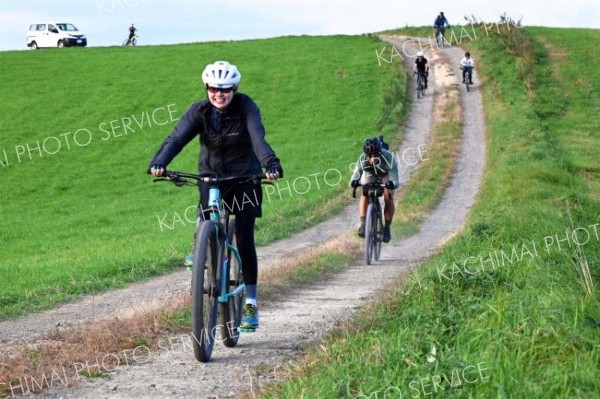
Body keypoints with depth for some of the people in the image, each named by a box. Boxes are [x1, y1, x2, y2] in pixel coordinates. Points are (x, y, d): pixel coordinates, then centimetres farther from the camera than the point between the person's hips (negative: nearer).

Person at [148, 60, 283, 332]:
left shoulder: (246, 108, -17)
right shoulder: (199, 111, -12)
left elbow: (258, 138, -32)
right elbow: (177, 138, -26)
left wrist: (271, 164, -52)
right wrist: (159, 163, -45)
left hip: (245, 179, -2)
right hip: (212, 177, 2)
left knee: (244, 241, -7)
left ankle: (251, 304, 3)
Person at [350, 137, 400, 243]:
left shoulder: (388, 158, -42)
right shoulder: (362, 160, -37)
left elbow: (396, 181, -44)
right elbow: (356, 175, -41)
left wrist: (392, 184, -66)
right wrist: (354, 182, -64)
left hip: (386, 175, -1)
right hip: (369, 173, 1)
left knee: (388, 198, -17)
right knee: (364, 195, -21)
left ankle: (387, 228, -3)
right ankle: (363, 224, -11)